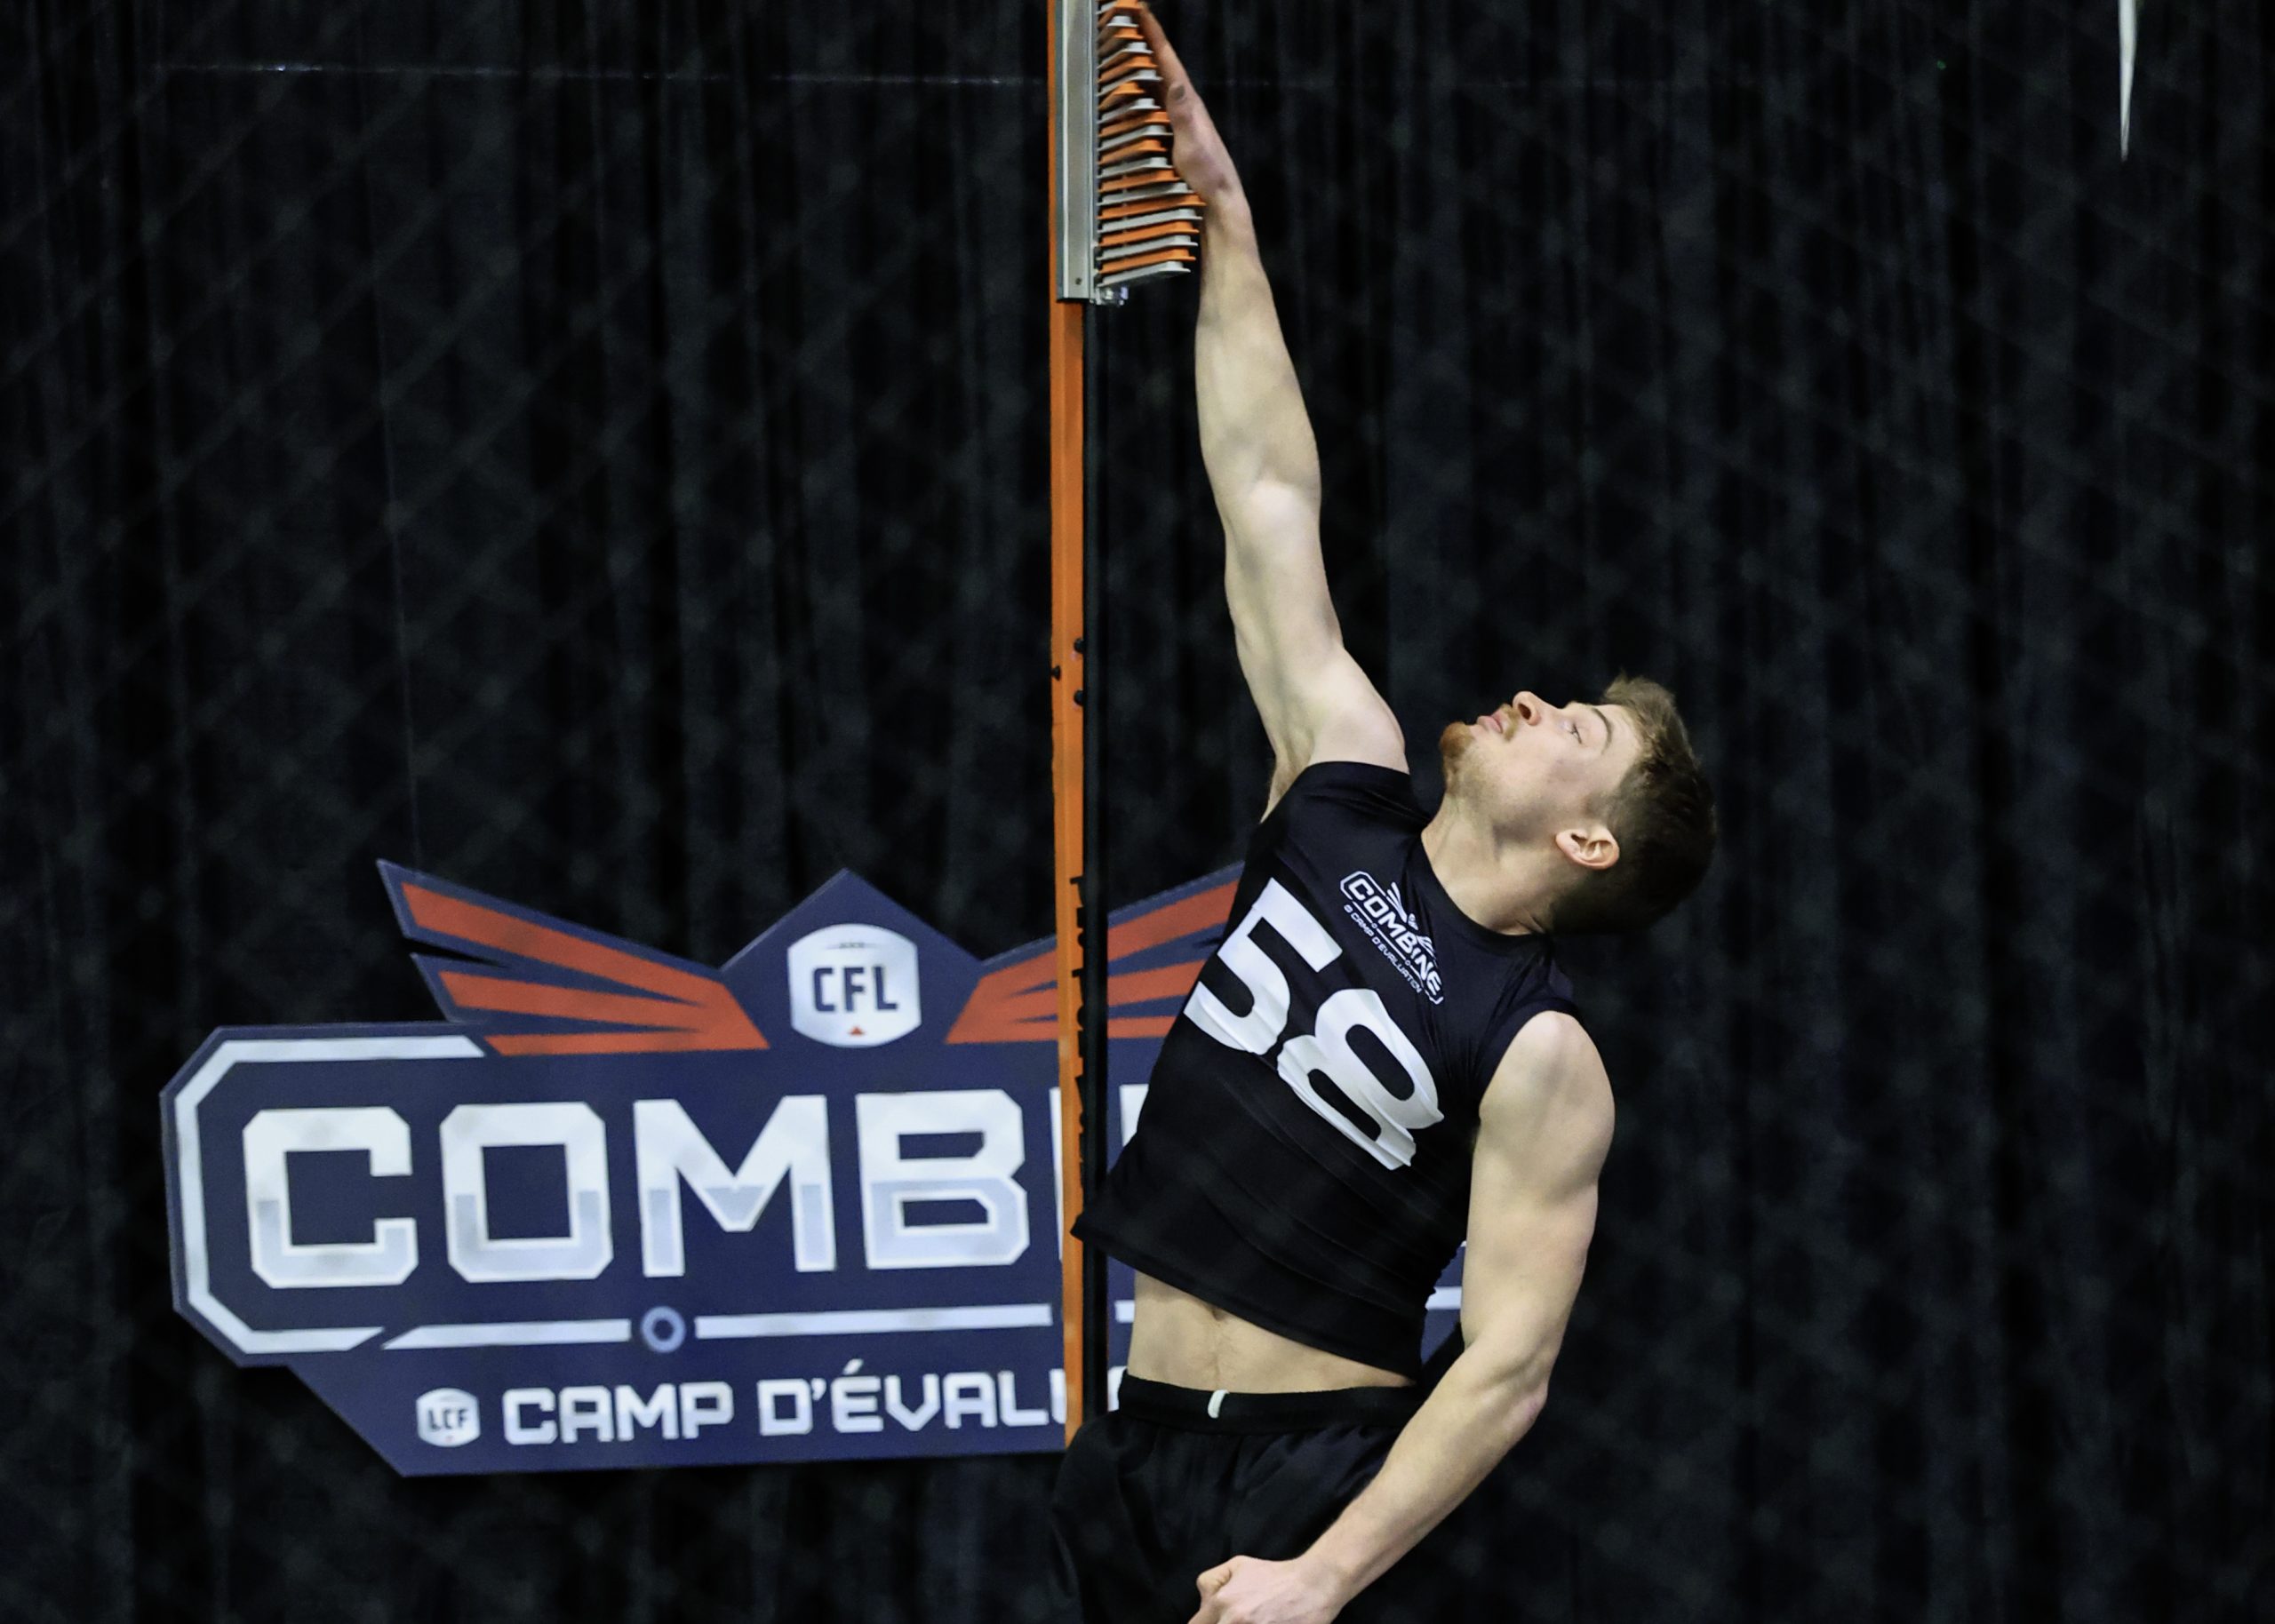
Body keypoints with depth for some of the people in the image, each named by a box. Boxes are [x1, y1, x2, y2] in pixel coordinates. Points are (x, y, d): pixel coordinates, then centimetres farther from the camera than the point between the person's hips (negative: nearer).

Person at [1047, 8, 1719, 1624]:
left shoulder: (1540, 1055, -10)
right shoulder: (1347, 792, 5)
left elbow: (1510, 1367, -14)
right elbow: (1272, 506, 7)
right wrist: (1223, 217, 9)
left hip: (1327, 1475, -5)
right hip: (1143, 1454, 6)